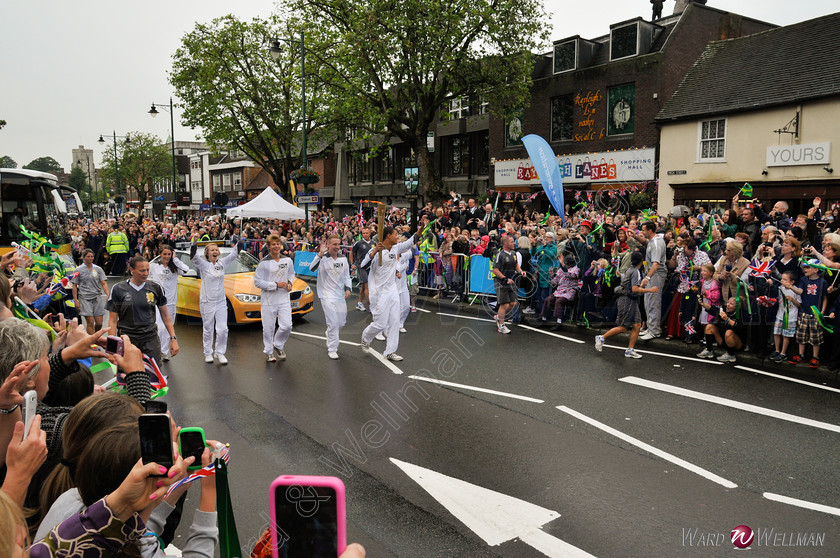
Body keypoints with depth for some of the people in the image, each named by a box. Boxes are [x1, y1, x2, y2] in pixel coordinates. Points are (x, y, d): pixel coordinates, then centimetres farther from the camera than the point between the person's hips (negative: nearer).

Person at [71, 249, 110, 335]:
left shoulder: (98, 269, 8)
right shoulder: (78, 270, 3)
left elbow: (104, 283, 3)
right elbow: (74, 286, 4)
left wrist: (108, 295, -13)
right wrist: (75, 300, -3)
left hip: (97, 297, 2)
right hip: (84, 298, -2)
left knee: (99, 323, 1)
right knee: (90, 322, -10)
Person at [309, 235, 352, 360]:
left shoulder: (343, 259, 9)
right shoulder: (323, 258, -9)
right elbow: (312, 268, -28)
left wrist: (348, 289, 2)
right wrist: (320, 254, -34)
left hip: (340, 295, 6)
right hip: (327, 294, -6)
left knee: (341, 322, 14)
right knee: (333, 322, -11)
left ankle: (330, 337, 43)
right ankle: (332, 349, 1)